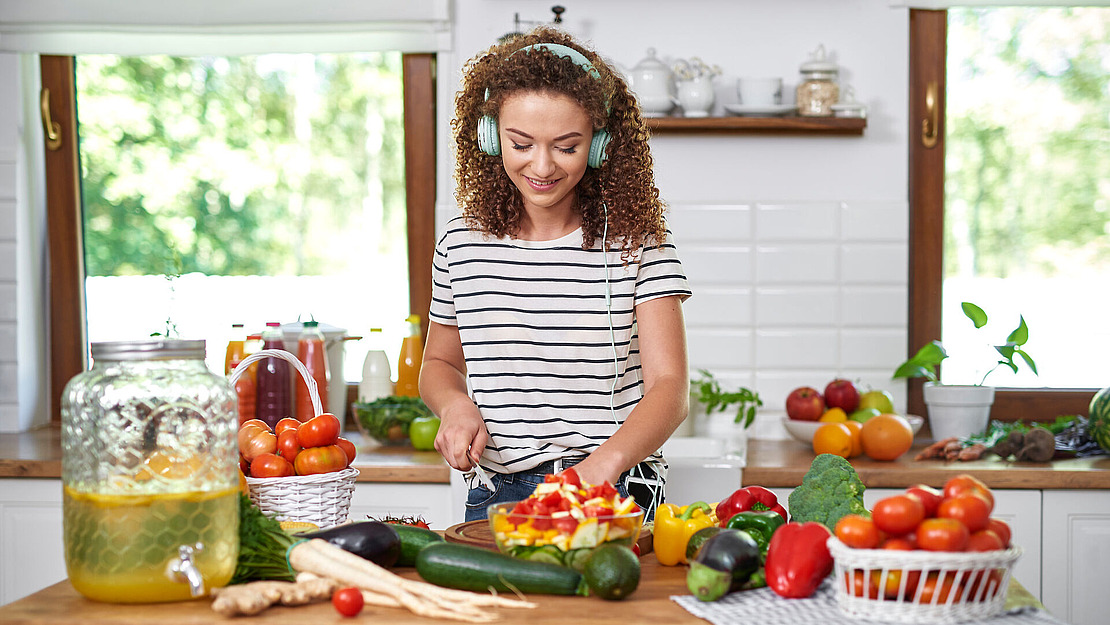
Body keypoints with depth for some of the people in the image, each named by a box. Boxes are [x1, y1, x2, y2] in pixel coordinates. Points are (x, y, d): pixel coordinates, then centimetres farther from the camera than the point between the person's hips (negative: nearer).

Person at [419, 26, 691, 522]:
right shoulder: (462, 244, 7)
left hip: (618, 497, -2)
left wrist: (605, 461, -28)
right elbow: (440, 363, 23)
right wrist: (455, 404, -1)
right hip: (495, 496, 2)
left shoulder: (638, 242, -1)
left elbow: (670, 386, -10)